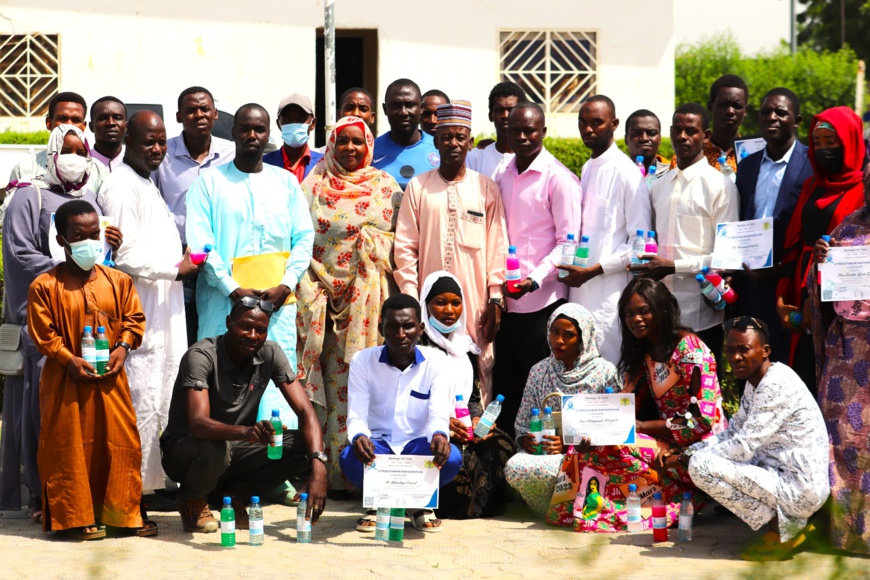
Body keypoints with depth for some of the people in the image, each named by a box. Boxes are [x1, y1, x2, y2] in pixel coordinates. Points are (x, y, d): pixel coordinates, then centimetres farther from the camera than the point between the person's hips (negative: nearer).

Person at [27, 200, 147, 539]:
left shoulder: (118, 281, 5)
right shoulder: (45, 286, -7)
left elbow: (133, 318, 9)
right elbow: (42, 333, -7)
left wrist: (123, 347, -7)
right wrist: (70, 360, -15)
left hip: (111, 379, 3)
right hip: (66, 382, -3)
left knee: (120, 444, 6)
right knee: (71, 447, 2)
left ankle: (124, 512, 17)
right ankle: (76, 517, 10)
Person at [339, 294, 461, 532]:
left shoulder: (435, 360, -4)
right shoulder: (363, 360, -4)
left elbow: (439, 412, -14)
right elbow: (356, 416, -11)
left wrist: (439, 435, -40)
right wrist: (359, 437, -38)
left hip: (418, 445, 0)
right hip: (378, 445, 0)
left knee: (451, 458, -34)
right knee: (350, 458, -35)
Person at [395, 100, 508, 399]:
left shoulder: (486, 188, 6)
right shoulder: (417, 187, 6)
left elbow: (497, 247, 4)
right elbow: (405, 247, 4)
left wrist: (495, 299, -1)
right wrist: (409, 298, -2)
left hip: (475, 304, 0)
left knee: (479, 372, -1)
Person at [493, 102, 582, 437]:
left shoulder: (558, 178, -5)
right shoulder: (503, 177, 14)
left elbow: (568, 241, -9)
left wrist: (536, 279, -20)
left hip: (541, 300, -6)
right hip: (506, 300, 6)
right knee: (504, 387, 8)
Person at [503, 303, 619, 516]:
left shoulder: (604, 372, 1)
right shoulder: (539, 371, 14)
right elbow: (522, 422, 15)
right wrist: (525, 439, -9)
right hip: (542, 452, 4)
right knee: (514, 467, -31)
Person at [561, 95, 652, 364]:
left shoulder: (626, 173, -8)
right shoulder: (587, 170, 16)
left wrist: (592, 271, -14)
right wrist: (573, 271, 8)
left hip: (610, 297, -7)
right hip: (580, 290, 7)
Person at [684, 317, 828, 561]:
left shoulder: (776, 385, -19)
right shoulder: (755, 383, 12)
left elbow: (743, 446, -20)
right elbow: (732, 434, 17)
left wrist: (692, 458, -9)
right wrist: (685, 453, 3)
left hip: (802, 489, -10)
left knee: (701, 466, -19)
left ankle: (782, 530, -8)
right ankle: (793, 522, 11)